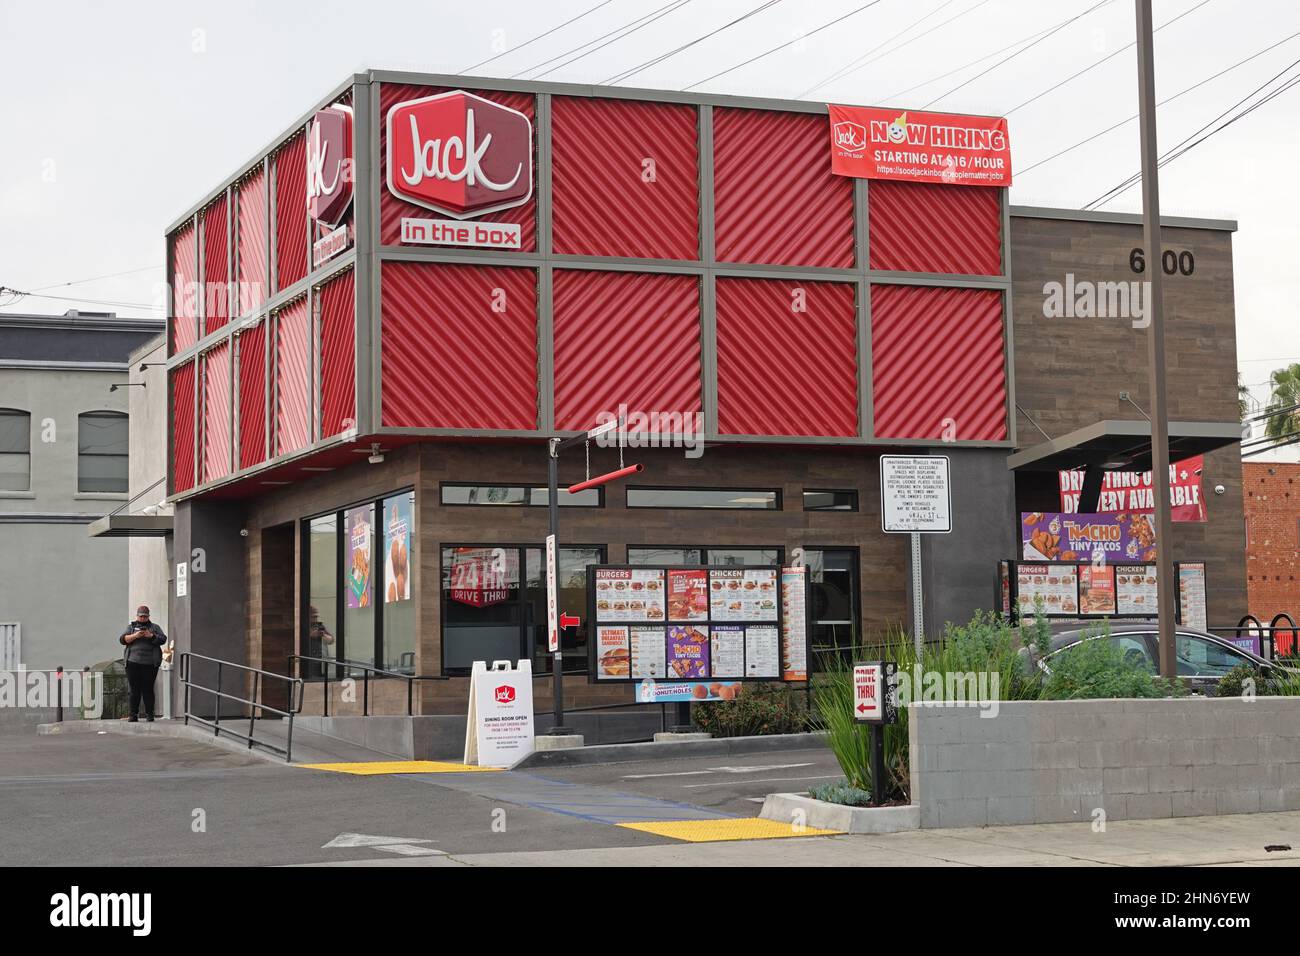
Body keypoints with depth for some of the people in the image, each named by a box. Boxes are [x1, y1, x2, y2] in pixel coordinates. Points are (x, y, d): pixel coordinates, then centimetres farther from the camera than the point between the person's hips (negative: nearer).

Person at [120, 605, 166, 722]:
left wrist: (151, 636, -13)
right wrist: (135, 636, -12)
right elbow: (122, 640, 3)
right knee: (134, 690, 1)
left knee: (148, 689, -4)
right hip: (133, 663, 1)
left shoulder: (155, 628, 15)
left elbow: (163, 639, 2)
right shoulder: (131, 627, 16)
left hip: (150, 664, -1)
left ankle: (149, 714, 1)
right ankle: (133, 715, 3)